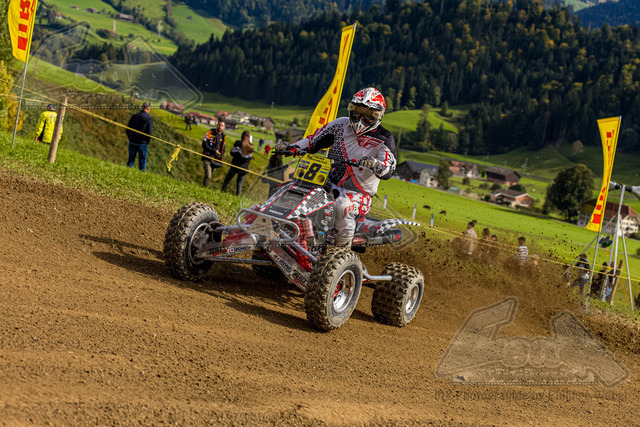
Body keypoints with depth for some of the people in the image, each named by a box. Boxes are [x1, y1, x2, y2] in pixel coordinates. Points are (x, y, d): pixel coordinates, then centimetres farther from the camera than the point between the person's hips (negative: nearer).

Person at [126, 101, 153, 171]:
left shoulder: (134, 116, 2)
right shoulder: (149, 119, -12)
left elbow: (128, 130, 5)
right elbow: (150, 133, -12)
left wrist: (130, 139, 15)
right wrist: (147, 142, 3)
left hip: (132, 142, 4)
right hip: (142, 143, -4)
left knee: (131, 159, 15)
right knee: (142, 161, 8)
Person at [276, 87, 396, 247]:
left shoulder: (384, 140, -6)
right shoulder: (341, 125, 6)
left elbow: (389, 169, -20)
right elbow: (315, 140, 12)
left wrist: (377, 165, -45)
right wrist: (290, 147, -4)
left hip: (358, 193, -4)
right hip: (328, 183, 4)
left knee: (342, 207, -37)